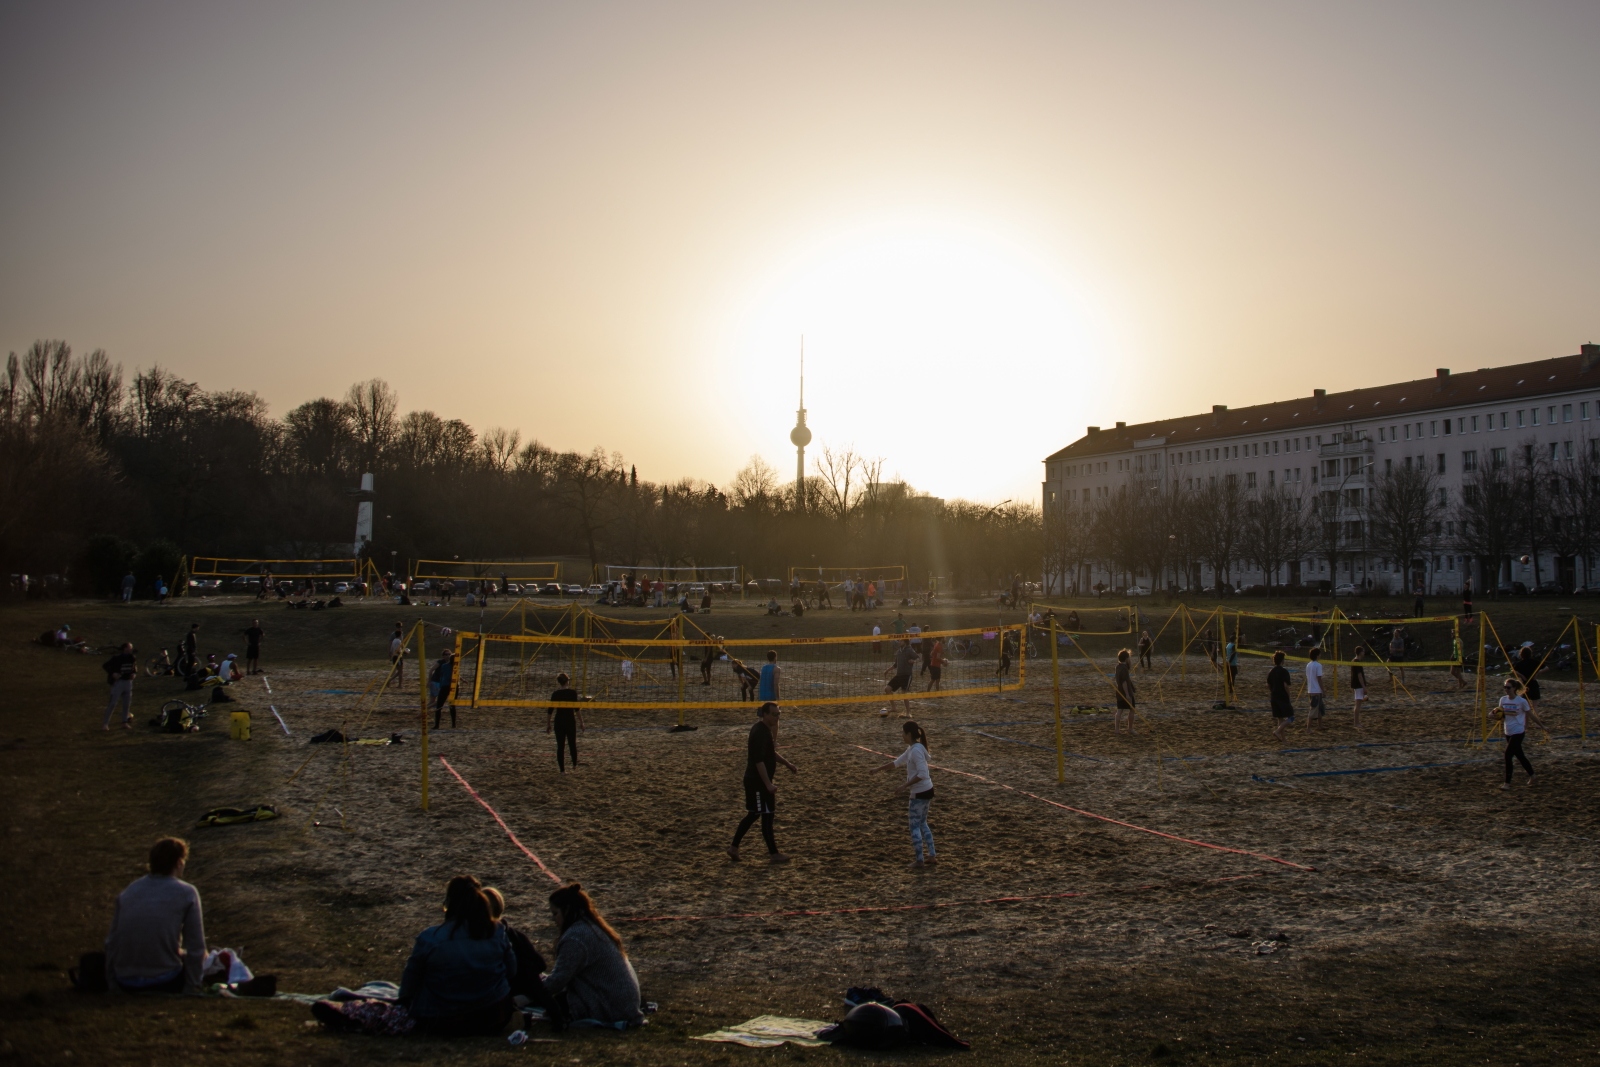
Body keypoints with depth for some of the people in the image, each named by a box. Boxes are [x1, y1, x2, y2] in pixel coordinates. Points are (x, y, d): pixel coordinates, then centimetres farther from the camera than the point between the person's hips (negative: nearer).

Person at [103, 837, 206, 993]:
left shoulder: (127, 892, 9)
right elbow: (195, 947, -3)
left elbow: (112, 943, 9)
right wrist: (192, 987, 6)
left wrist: (112, 986, 17)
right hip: (164, 982, -4)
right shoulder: (187, 893, -4)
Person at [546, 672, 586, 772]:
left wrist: (548, 724, 10)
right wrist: (581, 723, -6)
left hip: (558, 722, 1)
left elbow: (550, 711, 1)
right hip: (570, 721, -1)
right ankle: (575, 765, 29)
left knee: (560, 746, 6)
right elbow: (577, 709, -11)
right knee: (572, 744, 17)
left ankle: (562, 769, 6)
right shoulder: (573, 693, -8)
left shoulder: (555, 694, -1)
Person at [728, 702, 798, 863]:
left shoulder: (766, 729, 11)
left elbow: (771, 752, 26)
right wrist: (768, 784, -27)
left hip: (754, 780, 10)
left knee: (753, 814, 15)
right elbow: (759, 761, -26)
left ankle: (734, 847, 19)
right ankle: (773, 853, 9)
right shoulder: (759, 732, -21)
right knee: (767, 815, -1)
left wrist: (787, 764, 23)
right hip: (758, 781, -10)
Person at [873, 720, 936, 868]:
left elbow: (922, 774, -27)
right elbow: (897, 762, 23)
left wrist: (905, 786, -23)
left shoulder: (916, 750, -21)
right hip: (926, 790, 9)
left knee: (914, 826, 1)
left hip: (920, 793, -9)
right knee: (922, 824, 18)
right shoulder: (912, 748, 10)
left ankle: (919, 861, 7)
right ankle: (932, 856, 21)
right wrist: (879, 769, 28)